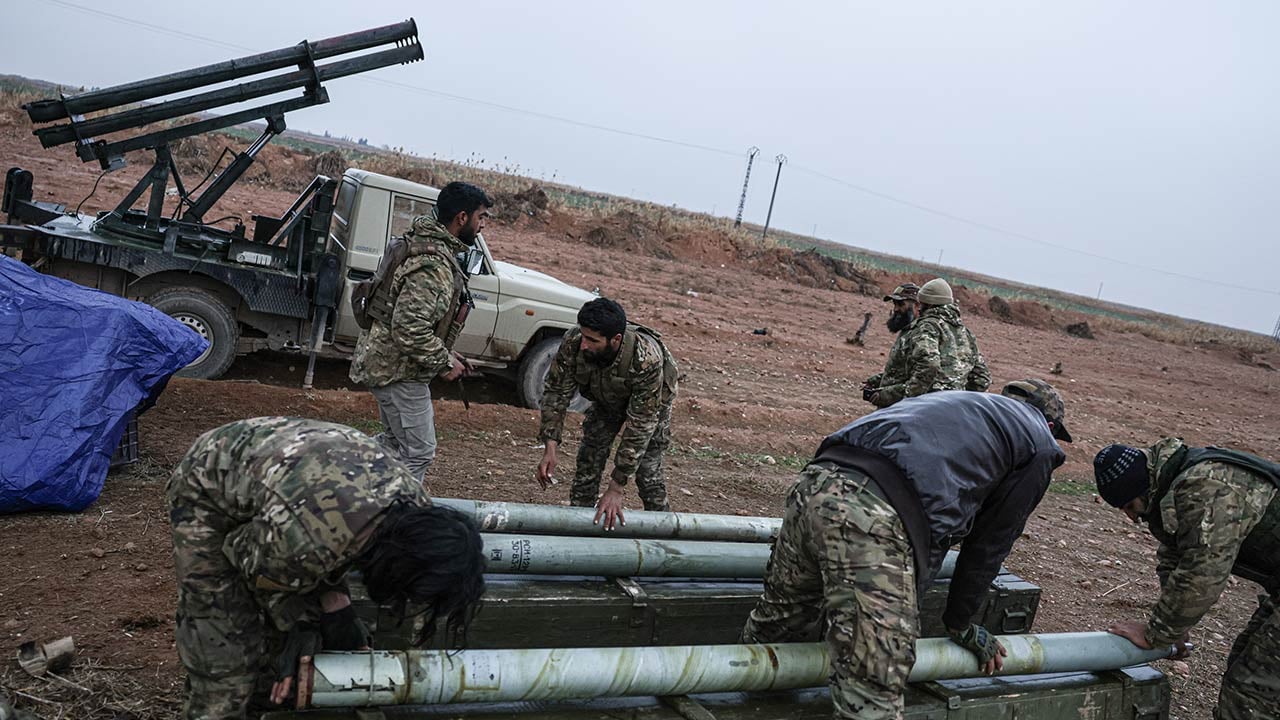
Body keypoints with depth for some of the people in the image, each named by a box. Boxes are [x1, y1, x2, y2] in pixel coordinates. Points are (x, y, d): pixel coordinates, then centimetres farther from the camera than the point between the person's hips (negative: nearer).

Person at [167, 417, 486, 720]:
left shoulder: (416, 504, -20)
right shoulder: (307, 543, -42)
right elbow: (253, 566, -18)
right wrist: (333, 610, -11)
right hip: (208, 488, -6)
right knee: (223, 646, -10)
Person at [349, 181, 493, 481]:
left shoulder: (426, 244, 9)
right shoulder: (433, 265, -25)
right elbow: (409, 329, -31)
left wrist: (445, 354, 13)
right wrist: (444, 363, -18)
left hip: (384, 361, 11)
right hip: (399, 369, -11)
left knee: (395, 440, 25)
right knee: (419, 453, 1)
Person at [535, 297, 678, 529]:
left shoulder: (647, 360, -45)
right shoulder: (573, 343, -35)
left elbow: (640, 426, -40)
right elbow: (556, 392, -23)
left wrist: (616, 488, -39)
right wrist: (550, 449, -33)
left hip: (650, 402, -3)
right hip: (606, 399, 4)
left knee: (647, 472, -10)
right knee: (588, 461, -3)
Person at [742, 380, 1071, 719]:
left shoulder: (953, 400, 38)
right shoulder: (1039, 444, 20)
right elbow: (990, 544, 21)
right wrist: (960, 625, 35)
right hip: (875, 518, -8)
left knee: (772, 627, 27)